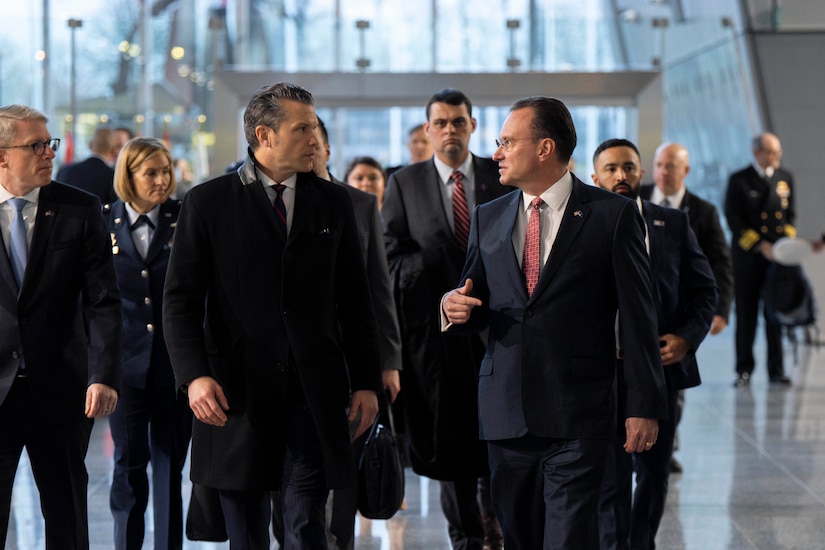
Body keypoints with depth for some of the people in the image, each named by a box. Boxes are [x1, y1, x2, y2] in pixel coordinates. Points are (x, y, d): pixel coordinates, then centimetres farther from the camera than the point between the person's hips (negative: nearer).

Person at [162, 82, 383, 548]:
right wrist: (194, 375, -15)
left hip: (314, 392, 1)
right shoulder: (208, 203, 2)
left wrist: (366, 382, 7)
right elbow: (182, 299, -2)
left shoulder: (334, 202, 10)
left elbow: (355, 301, 12)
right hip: (238, 392, -1)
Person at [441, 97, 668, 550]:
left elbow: (637, 316, -1)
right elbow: (474, 305, 19)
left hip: (577, 415, -4)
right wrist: (455, 307, -6)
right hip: (505, 410, 4)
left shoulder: (613, 215, 0)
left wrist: (643, 406, -5)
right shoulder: (488, 218, 14)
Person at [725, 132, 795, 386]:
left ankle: (776, 370, 8)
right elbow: (734, 220, -6)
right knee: (746, 315, 0)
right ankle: (744, 370, 8)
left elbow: (790, 215, 14)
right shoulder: (739, 180, -2)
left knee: (776, 315, 3)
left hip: (776, 257, 3)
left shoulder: (785, 178, 11)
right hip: (747, 257, -3)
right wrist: (761, 246, -13)